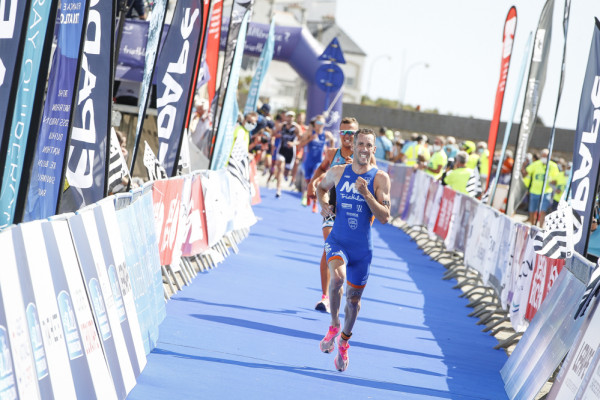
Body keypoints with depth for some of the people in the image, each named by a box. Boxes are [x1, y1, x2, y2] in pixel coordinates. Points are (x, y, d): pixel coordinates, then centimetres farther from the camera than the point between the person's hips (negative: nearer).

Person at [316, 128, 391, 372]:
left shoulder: (380, 178, -6)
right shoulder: (337, 172, 0)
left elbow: (384, 218, -12)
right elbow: (321, 187, 22)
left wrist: (366, 193, -23)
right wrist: (323, 204, 2)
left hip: (362, 248, 0)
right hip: (337, 241, 0)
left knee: (353, 299, 11)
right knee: (337, 275, -31)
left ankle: (344, 342, 39)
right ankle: (334, 325, -5)